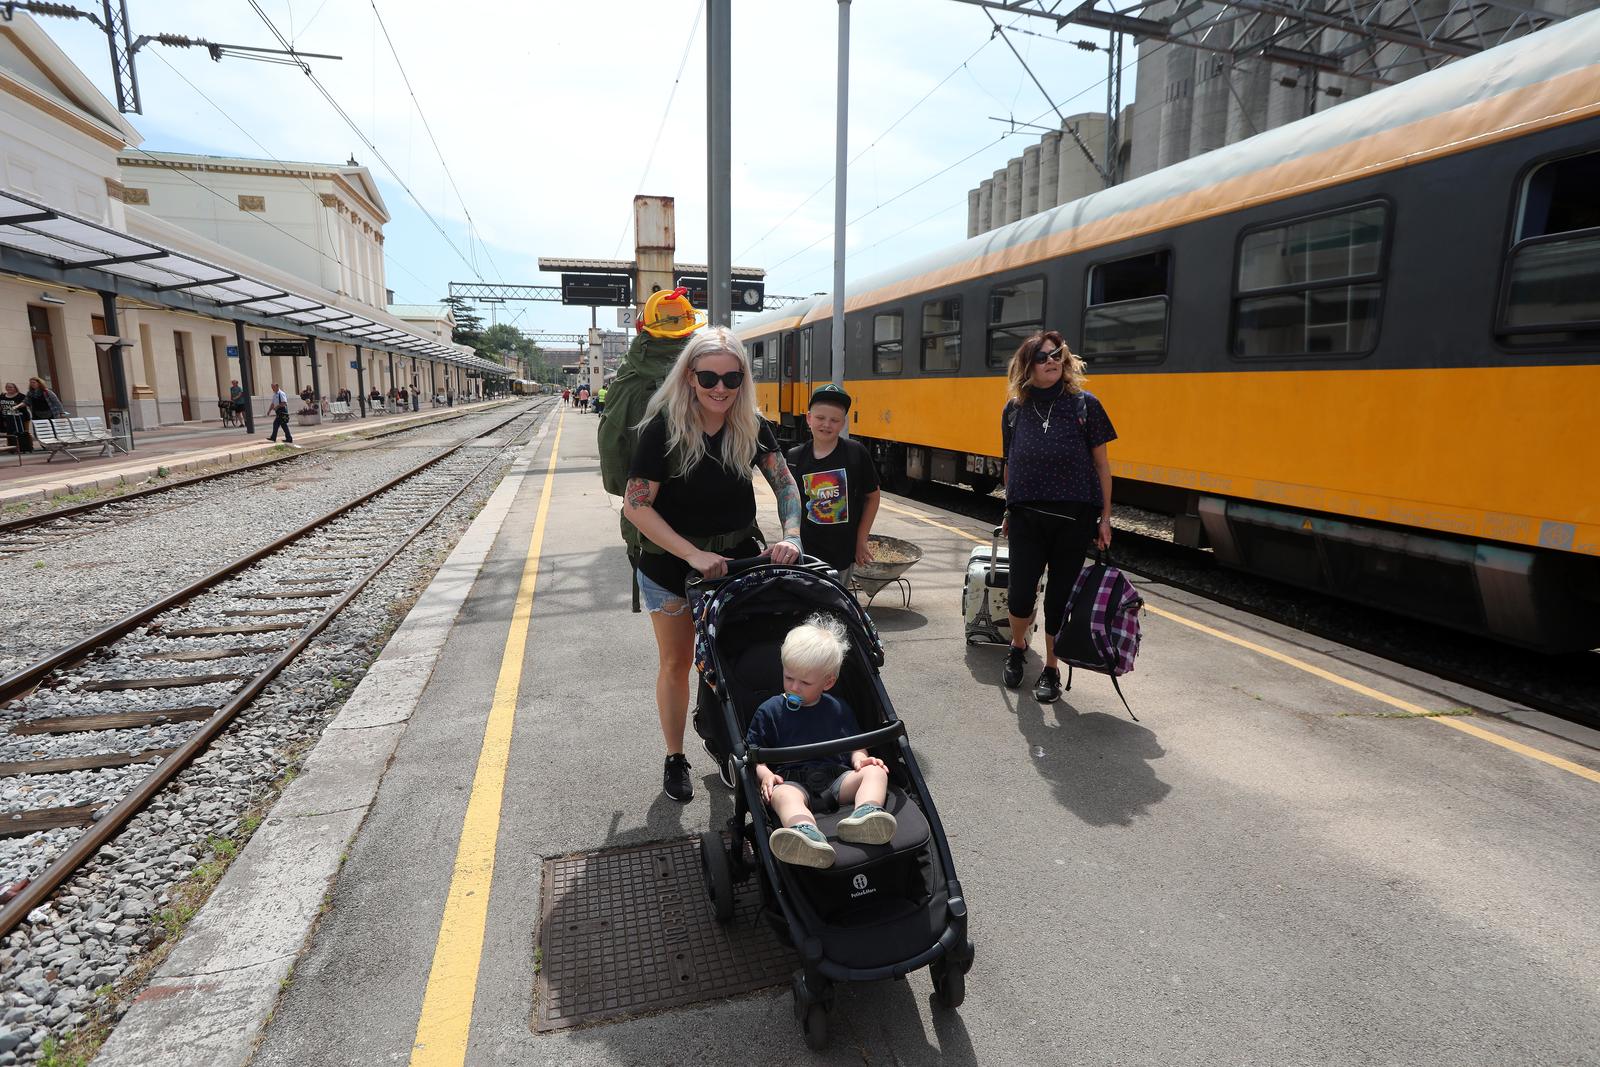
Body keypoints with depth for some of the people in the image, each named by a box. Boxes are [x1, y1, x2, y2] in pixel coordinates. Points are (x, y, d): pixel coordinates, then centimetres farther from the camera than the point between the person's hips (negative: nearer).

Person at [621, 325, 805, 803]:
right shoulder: (663, 427, -20)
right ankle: (675, 760, 29)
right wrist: (693, 554, -28)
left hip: (737, 558, 3)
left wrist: (791, 535, -20)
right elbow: (635, 505, -21)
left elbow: (785, 483, -2)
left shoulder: (752, 426, -8)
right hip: (669, 565, -3)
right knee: (676, 661, 12)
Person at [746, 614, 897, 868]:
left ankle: (865, 814, -53)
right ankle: (806, 833, -70)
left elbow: (854, 744, 21)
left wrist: (861, 760, -2)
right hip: (792, 780, -3)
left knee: (875, 772, -23)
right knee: (782, 794, -37)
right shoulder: (770, 711, 12)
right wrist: (765, 774, -10)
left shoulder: (838, 708, 18)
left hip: (837, 778, 3)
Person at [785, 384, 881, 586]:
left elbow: (872, 497, 2)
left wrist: (861, 542, 2)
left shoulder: (856, 453, -7)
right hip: (805, 553, 1)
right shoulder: (794, 458, -3)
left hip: (843, 555, 0)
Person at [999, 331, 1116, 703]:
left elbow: (1101, 463, 0)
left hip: (1074, 518, -1)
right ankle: (1017, 647, 32)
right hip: (1027, 517, 1)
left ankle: (1051, 670, 25)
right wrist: (1010, 511, 16)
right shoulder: (1014, 410, 3)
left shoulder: (1084, 404, -2)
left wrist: (1105, 516, -2)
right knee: (1020, 593, 0)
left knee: (1059, 596, 7)